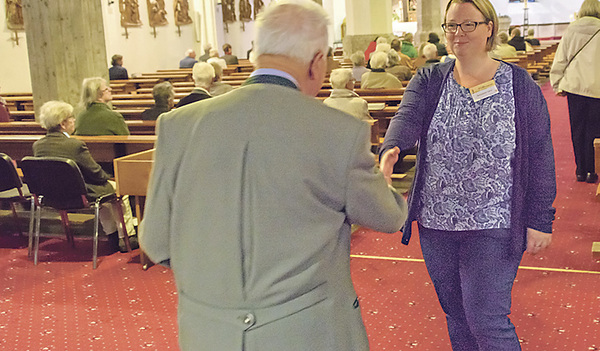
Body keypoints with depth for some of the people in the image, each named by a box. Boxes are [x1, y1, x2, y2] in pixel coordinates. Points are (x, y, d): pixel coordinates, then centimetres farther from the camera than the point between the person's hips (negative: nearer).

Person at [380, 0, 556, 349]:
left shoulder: (519, 84, -2)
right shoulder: (429, 81, 3)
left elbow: (541, 155, -2)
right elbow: (407, 117, -17)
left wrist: (540, 220, -6)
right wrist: (390, 149, -40)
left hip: (494, 225, -3)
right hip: (436, 221, 4)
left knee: (486, 321, -5)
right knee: (455, 313, 18)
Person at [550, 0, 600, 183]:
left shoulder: (571, 30, 4)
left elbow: (560, 59, 6)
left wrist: (558, 85, 12)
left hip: (574, 86, 2)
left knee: (577, 129, 9)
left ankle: (580, 170, 15)